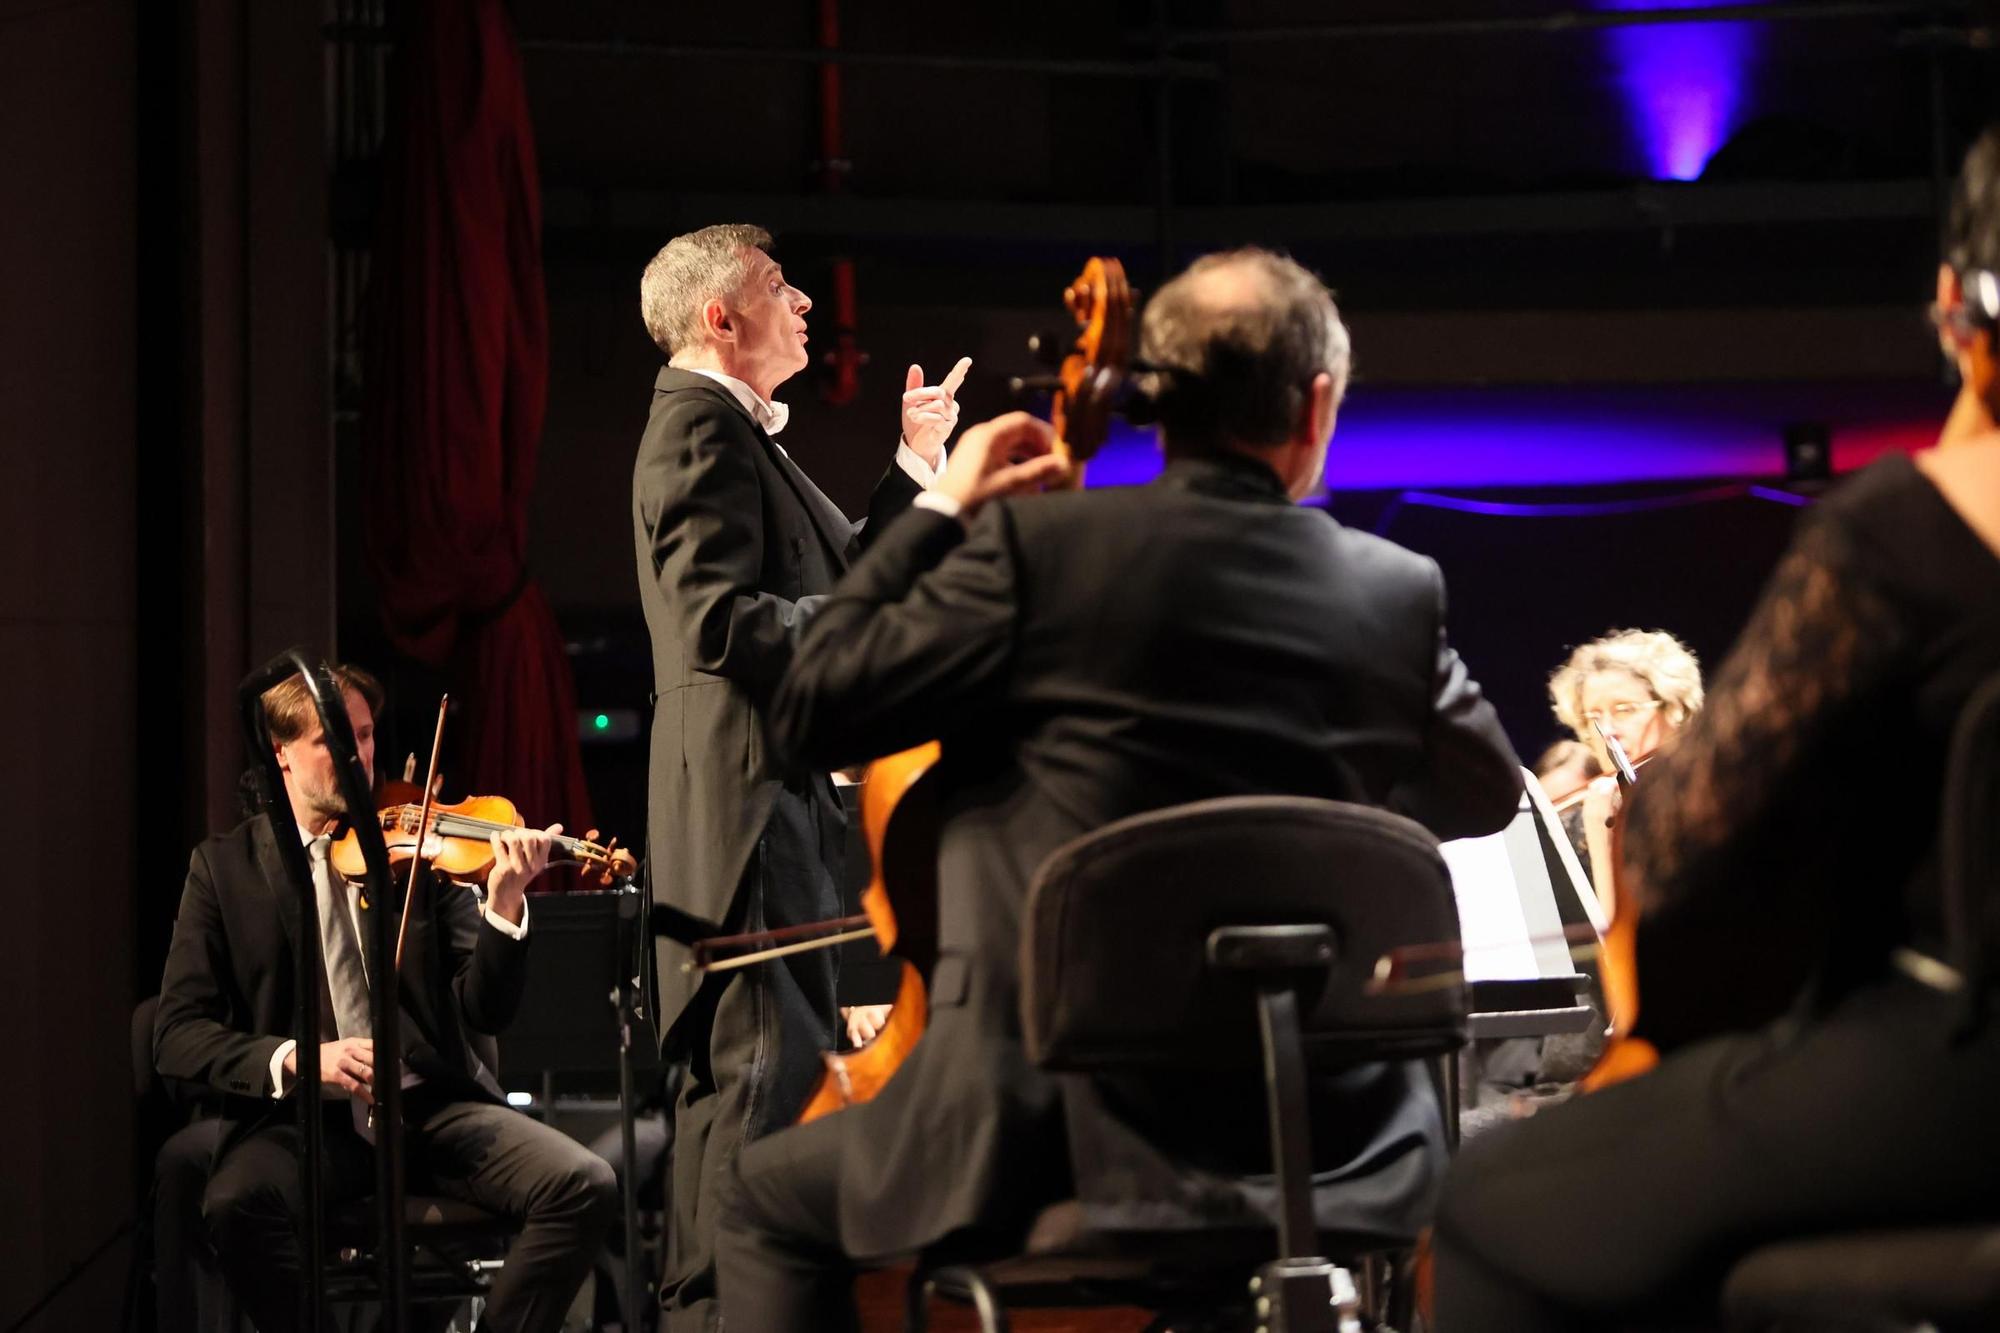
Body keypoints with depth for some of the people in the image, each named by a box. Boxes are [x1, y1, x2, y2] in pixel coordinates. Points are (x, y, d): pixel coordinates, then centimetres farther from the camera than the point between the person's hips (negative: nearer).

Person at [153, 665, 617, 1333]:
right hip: (302, 1117, -1)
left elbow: (486, 1010, 0)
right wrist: (293, 1058, -20)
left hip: (433, 1103, 2)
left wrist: (503, 903, -19)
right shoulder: (225, 867, 6)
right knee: (238, 1201, -35)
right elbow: (177, 1035, -1)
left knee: (584, 1186, -23)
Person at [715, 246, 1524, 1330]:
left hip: (1055, 1133, -3)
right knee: (1424, 1156, 39)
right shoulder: (1397, 592, 1)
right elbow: (1488, 793, 18)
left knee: (773, 1206, 22)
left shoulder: (1039, 543, -8)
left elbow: (812, 710, -3)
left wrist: (937, 512, 7)